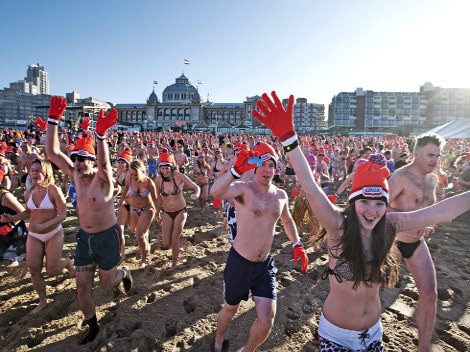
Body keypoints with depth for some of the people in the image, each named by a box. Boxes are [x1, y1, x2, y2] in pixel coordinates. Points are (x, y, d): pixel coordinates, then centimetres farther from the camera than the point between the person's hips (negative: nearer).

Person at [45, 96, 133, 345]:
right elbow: (52, 151, -6)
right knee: (82, 287, 10)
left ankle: (124, 273, 46)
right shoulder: (76, 175, -2)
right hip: (84, 237, 6)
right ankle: (92, 326, 33)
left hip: (107, 237, -5)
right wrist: (53, 120, -14)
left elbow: (103, 163, -43)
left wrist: (101, 135, -57)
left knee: (107, 285, 11)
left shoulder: (102, 178, -19)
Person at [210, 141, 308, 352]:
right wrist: (237, 170, -54)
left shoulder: (281, 195, 2)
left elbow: (287, 221, 21)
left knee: (266, 320, 0)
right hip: (239, 263, -3)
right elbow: (216, 192, -39)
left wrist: (297, 244, 9)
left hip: (265, 265, 4)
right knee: (230, 309, 19)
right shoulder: (243, 188, -16)